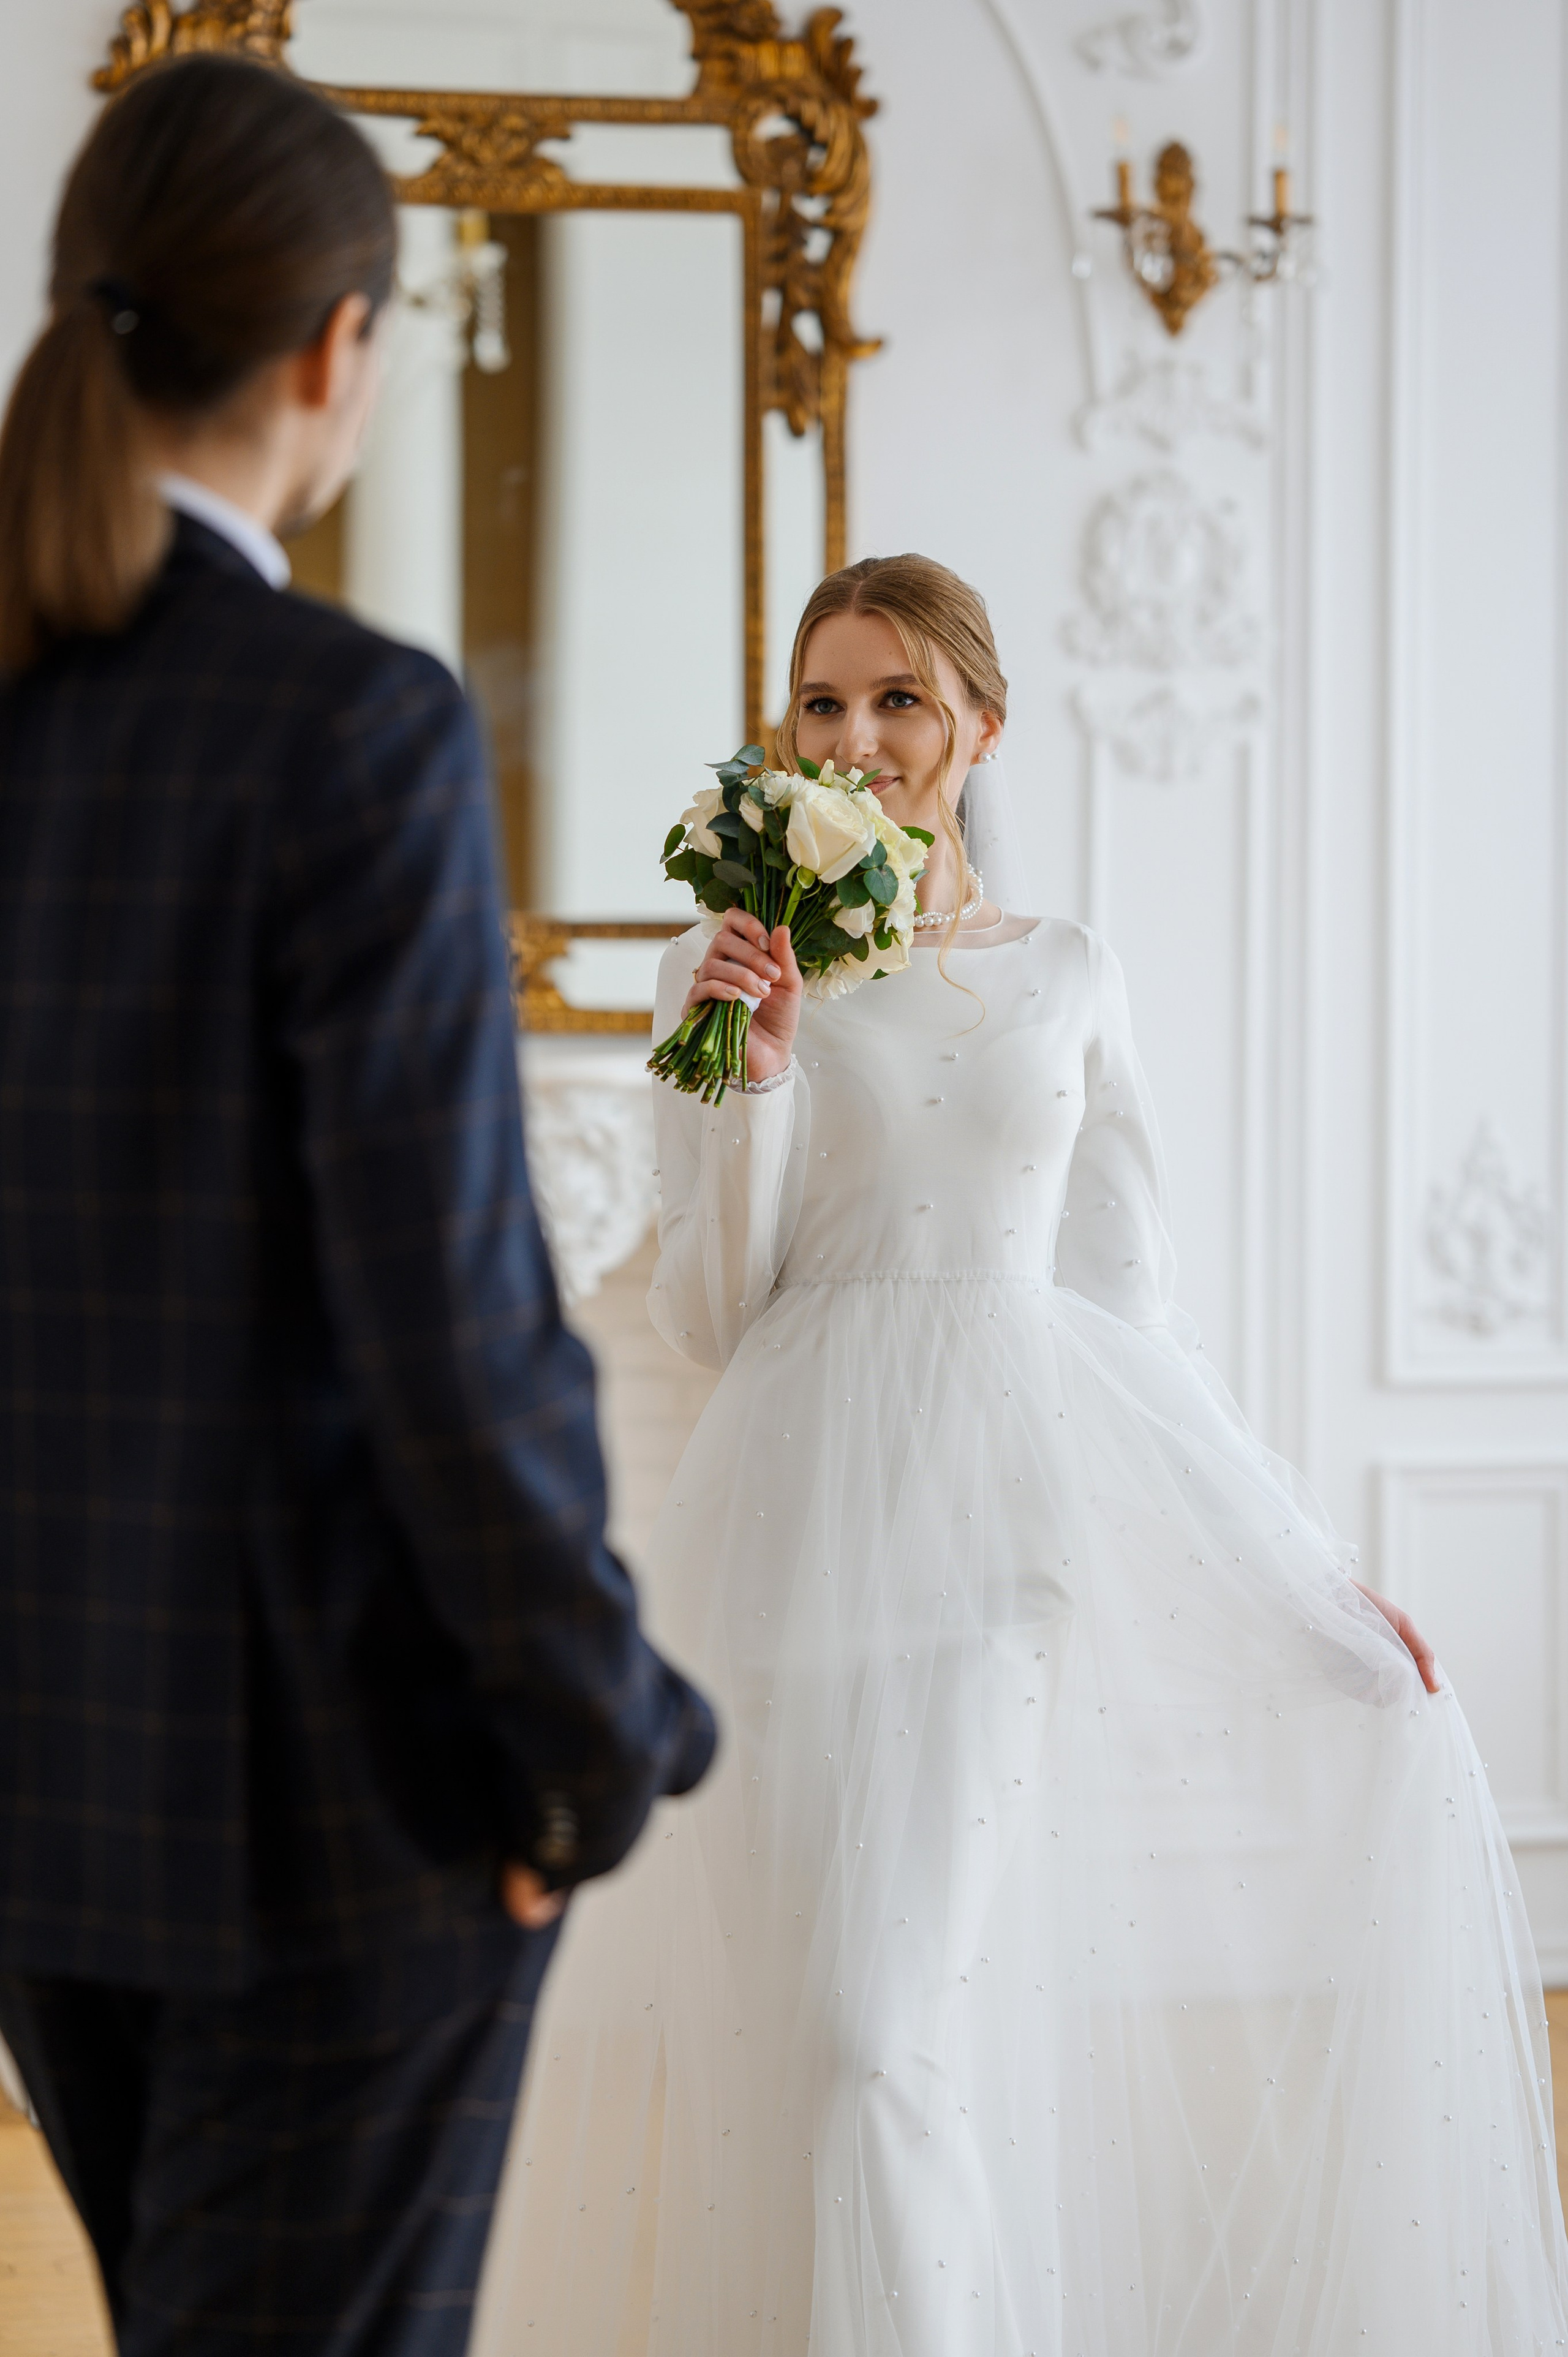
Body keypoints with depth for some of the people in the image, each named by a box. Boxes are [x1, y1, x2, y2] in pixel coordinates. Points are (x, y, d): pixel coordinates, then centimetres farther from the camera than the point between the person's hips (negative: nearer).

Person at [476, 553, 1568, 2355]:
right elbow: (706, 1318, 1)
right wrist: (756, 1073, -13)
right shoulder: (730, 970, 5)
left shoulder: (1069, 975, 13)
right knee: (874, 1999, -11)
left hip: (1074, 1473, 3)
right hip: (842, 1490, -3)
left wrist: (1316, 1571, 6)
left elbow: (1133, 1305, 13)